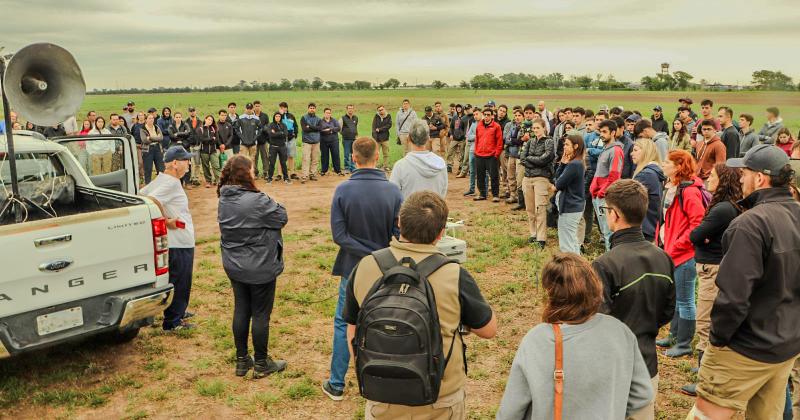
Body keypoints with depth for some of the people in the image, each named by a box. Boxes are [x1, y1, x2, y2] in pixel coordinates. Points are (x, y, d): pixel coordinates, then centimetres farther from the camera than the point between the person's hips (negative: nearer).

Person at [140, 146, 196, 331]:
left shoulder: (160, 180, 9)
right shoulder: (171, 183, -20)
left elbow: (140, 195, 12)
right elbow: (151, 201, -33)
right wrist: (166, 221, -21)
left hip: (181, 241, 10)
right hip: (179, 242, -10)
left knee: (182, 280, 24)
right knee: (178, 281, 1)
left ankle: (179, 312, 39)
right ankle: (172, 322, 11)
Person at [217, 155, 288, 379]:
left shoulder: (224, 200, 1)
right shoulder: (257, 201, -23)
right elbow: (282, 217, -13)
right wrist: (273, 205, 6)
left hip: (234, 266, 7)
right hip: (260, 268, -7)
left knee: (241, 310, 16)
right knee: (261, 314, 5)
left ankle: (242, 360, 26)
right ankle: (261, 364, 17)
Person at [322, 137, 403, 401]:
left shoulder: (343, 190, -13)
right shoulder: (393, 191, -12)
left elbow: (339, 235, -15)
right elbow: (399, 234, -10)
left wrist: (362, 250, -9)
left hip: (352, 268, 0)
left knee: (343, 324, 15)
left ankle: (336, 385, 23)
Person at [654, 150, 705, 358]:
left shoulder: (689, 191, -18)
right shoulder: (671, 187, 10)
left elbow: (698, 223, -22)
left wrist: (676, 246, -18)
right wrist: (662, 242, 9)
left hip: (684, 254, -9)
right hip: (671, 252, 9)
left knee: (684, 300, 3)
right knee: (674, 297, 20)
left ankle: (684, 344, 15)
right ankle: (675, 336, 34)